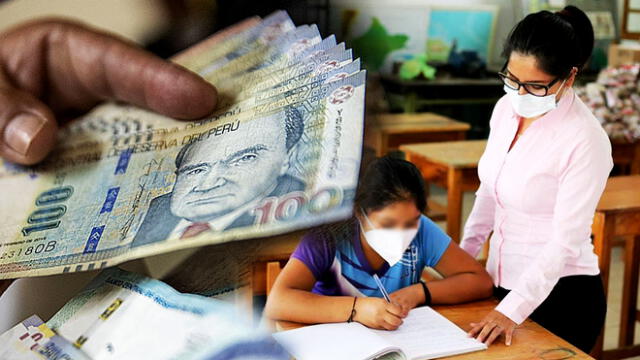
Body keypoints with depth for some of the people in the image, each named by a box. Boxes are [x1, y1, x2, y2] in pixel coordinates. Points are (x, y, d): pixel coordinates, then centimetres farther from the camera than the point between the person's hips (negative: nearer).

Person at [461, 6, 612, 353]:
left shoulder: (586, 140, -21)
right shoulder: (507, 107, -1)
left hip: (559, 294, -6)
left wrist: (512, 310, -27)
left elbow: (565, 242, -22)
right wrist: (463, 252, 15)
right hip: (503, 281, 7)